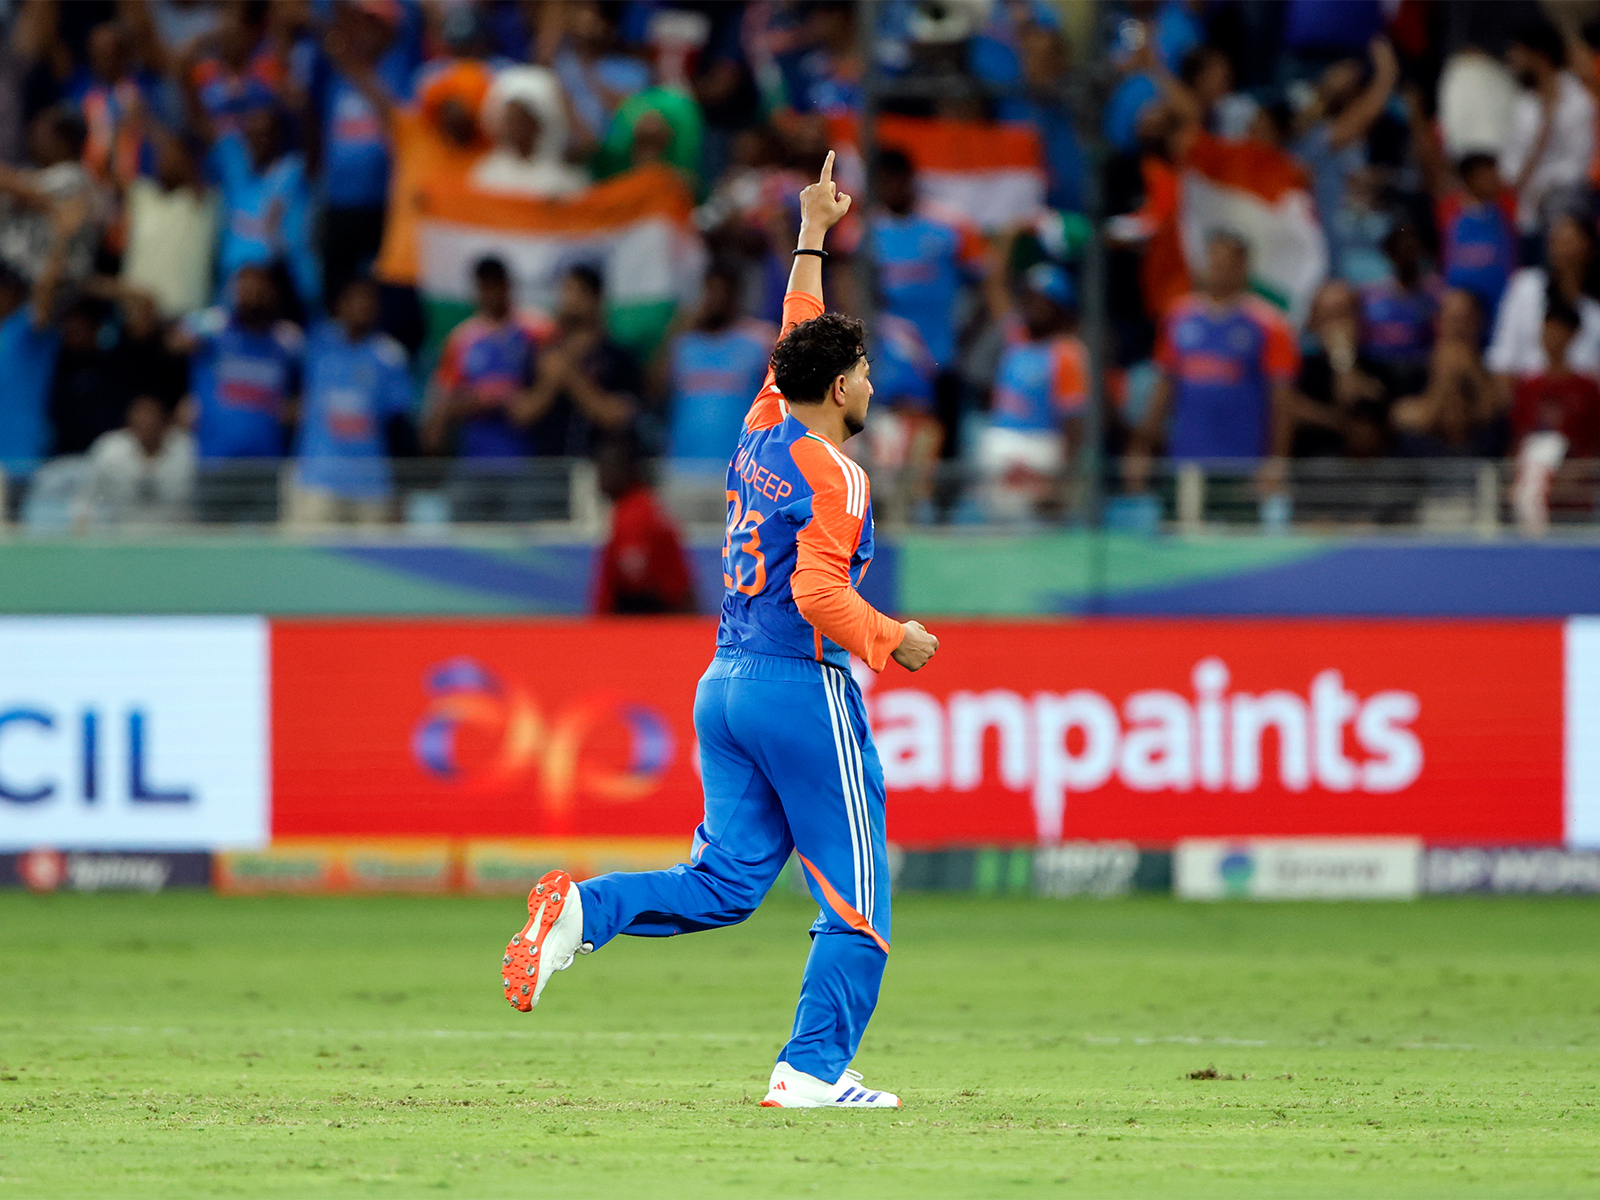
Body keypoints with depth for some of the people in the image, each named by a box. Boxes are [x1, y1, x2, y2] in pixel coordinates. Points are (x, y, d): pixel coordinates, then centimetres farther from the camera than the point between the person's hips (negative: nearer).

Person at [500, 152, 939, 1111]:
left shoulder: (763, 436, 12)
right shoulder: (833, 475, -11)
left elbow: (794, 344, 28)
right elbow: (820, 594, -22)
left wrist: (811, 239, 36)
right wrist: (894, 640, -8)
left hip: (726, 684, 8)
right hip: (804, 686, -8)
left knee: (726, 882, 8)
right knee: (858, 895, -1)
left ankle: (585, 909, -13)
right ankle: (815, 1068, -6)